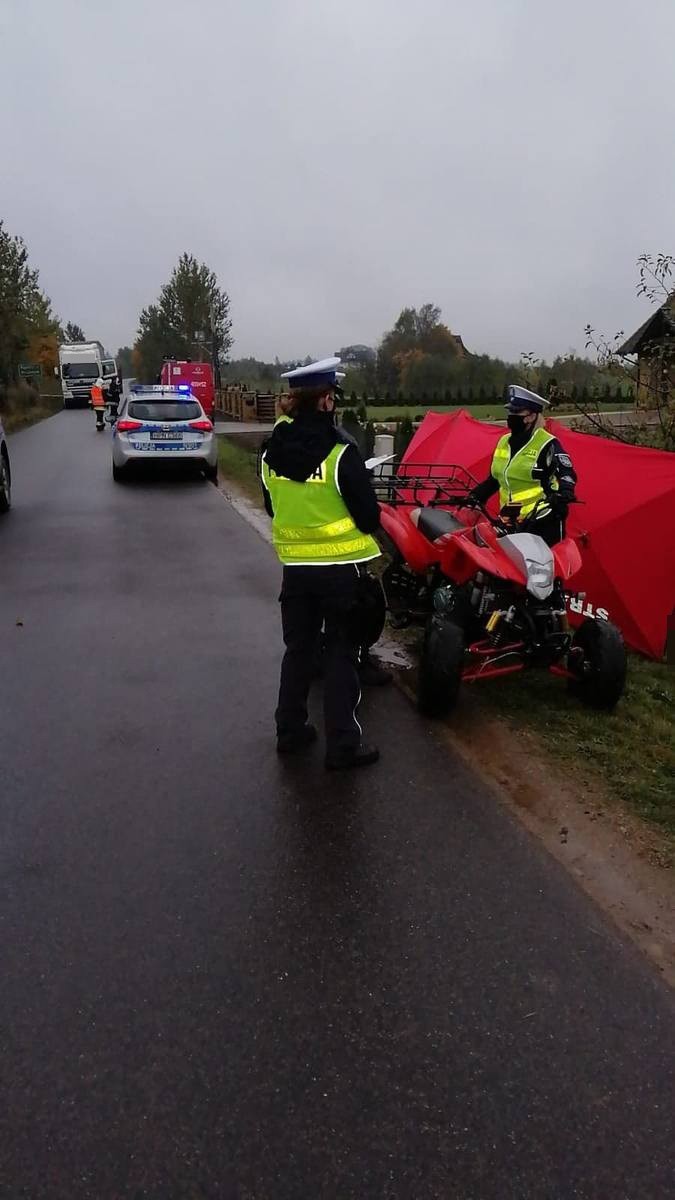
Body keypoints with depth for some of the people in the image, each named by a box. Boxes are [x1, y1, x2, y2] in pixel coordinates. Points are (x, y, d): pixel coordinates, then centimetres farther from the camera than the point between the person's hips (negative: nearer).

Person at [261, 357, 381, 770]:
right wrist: (371, 520, 9)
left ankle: (290, 730, 27)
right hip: (340, 568, -5)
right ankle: (343, 744, 9)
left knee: (298, 649, 18)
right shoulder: (342, 455, -17)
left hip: (295, 566, 5)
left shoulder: (271, 454, 1)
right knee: (342, 654, 4)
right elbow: (369, 516, -13)